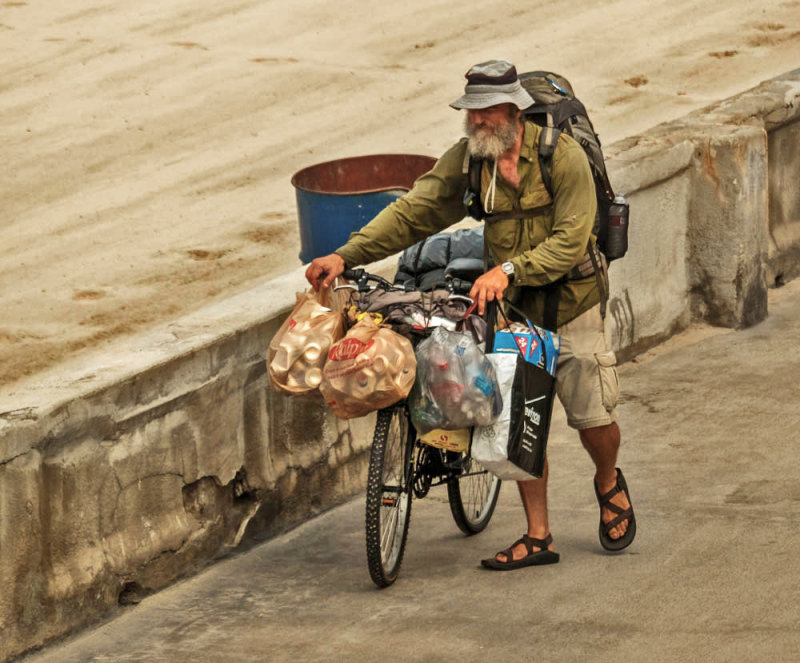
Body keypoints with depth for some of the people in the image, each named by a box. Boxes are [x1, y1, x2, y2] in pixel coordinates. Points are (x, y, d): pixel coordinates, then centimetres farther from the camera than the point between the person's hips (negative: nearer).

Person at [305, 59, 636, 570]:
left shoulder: (563, 156, -18)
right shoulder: (466, 160, -4)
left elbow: (570, 242, -23)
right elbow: (413, 212, -8)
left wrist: (509, 269, -35)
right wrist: (346, 256, -19)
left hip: (570, 303, -4)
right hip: (510, 306, 4)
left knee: (593, 417, 0)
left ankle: (609, 482, 35)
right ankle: (538, 538, 12)